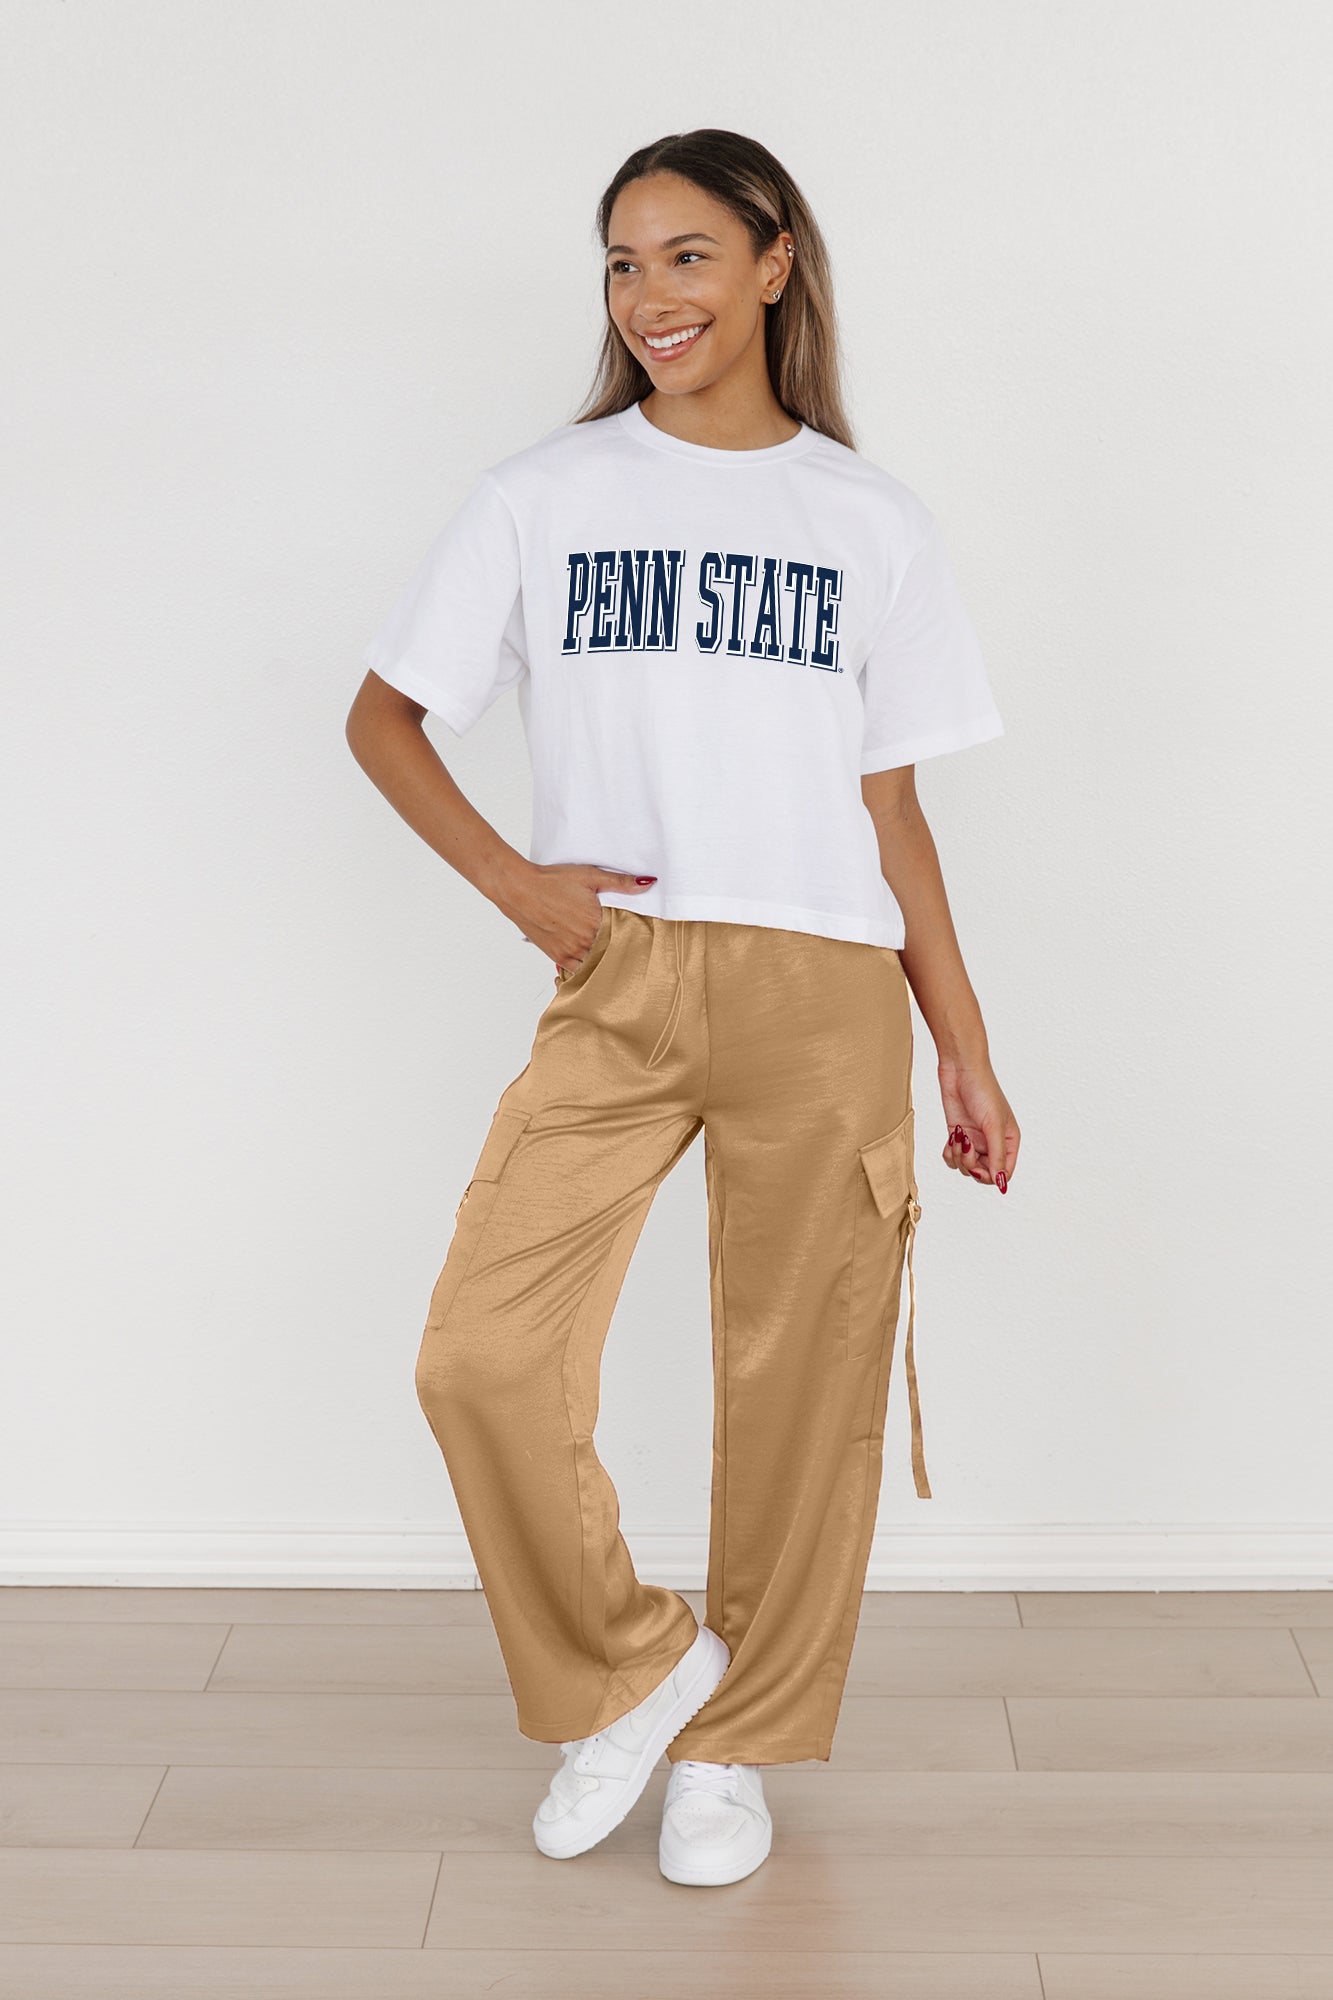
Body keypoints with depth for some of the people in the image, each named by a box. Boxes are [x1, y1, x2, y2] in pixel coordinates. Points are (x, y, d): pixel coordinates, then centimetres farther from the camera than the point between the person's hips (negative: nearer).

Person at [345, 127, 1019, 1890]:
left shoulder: (872, 524, 9)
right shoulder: (544, 496, 7)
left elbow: (893, 810, 10)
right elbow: (382, 713, 12)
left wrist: (969, 1057, 8)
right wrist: (514, 881, -3)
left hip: (824, 999, 0)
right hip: (613, 987, 0)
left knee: (796, 1383, 2)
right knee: (482, 1357, -10)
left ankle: (736, 1746, 24)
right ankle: (629, 1669, 16)